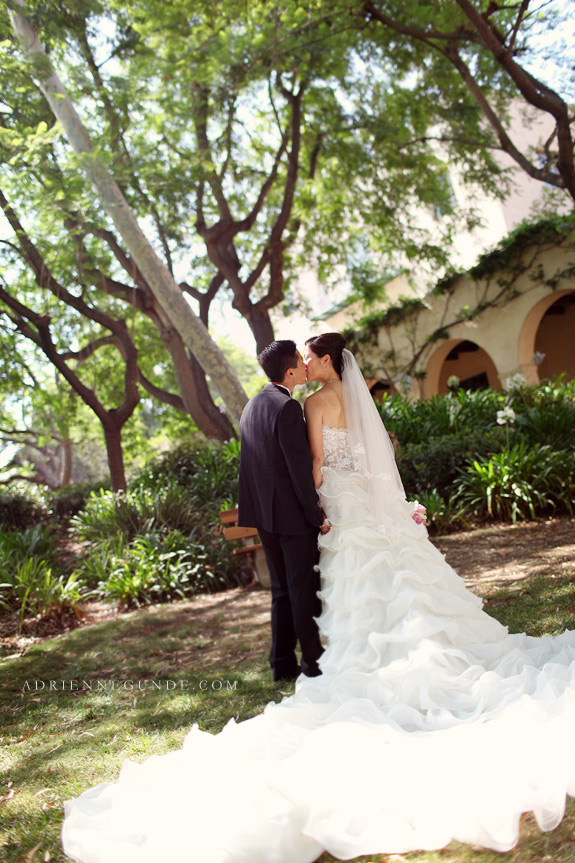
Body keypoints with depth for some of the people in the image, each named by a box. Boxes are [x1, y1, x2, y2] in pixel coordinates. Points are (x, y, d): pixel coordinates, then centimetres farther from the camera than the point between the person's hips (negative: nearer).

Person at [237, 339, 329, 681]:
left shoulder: (252, 405, 11)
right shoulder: (287, 407, -18)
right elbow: (300, 466, -20)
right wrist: (317, 514, -14)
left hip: (265, 512, 9)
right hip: (294, 513, -8)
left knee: (282, 590, 17)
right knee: (305, 590, 4)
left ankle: (282, 662, 24)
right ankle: (314, 660, 14)